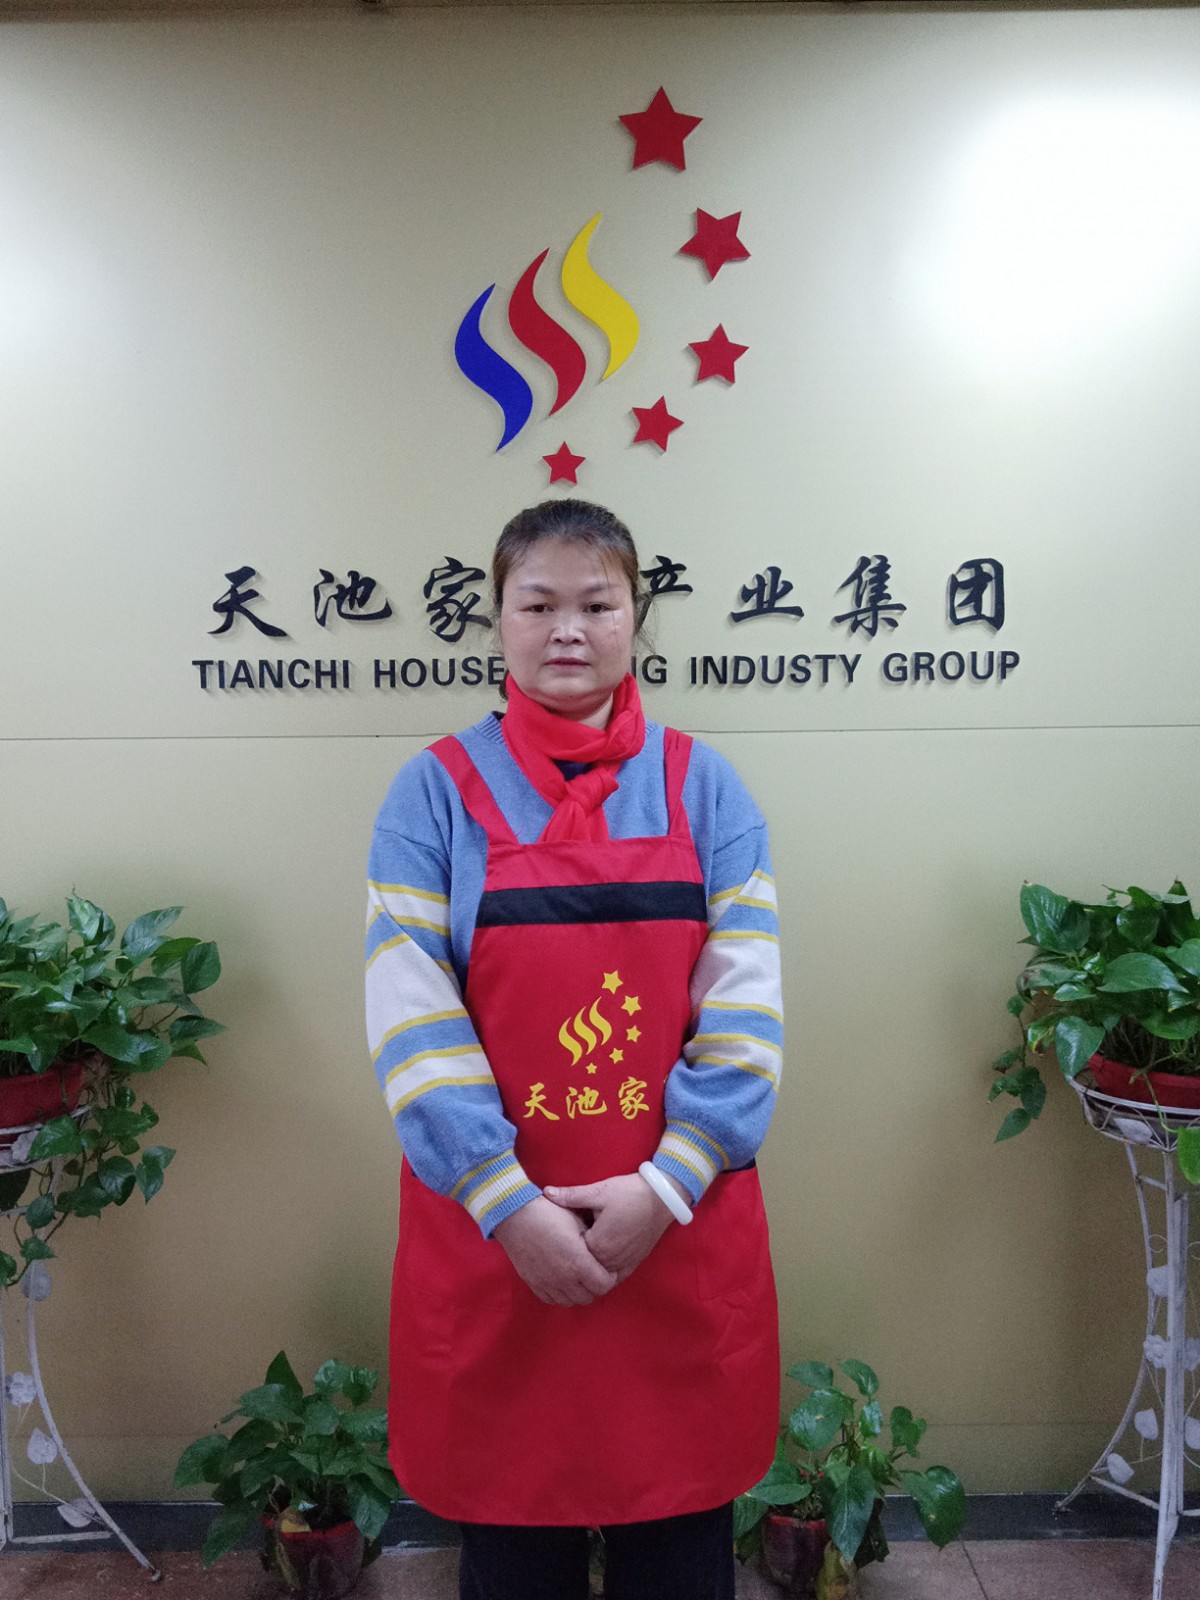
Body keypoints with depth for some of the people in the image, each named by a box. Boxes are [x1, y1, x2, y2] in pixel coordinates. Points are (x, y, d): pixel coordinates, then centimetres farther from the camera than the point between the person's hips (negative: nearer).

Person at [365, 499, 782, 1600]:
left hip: (681, 1230, 1)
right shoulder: (437, 790, -2)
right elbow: (409, 1016, -8)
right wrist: (507, 1205, -13)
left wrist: (667, 1186, -12)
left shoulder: (702, 786, 1)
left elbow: (746, 1009, -4)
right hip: (489, 1236, 0)